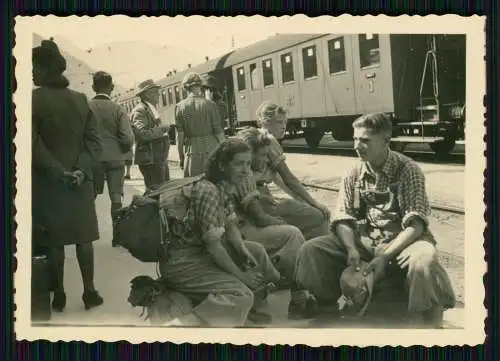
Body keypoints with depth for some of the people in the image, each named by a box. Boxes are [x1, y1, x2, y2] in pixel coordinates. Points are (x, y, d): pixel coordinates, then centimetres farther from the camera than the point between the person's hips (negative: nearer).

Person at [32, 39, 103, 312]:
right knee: (83, 237, 9)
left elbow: (33, 144, -16)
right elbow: (93, 141, -2)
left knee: (54, 241, 5)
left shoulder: (34, 99, -9)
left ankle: (59, 296, 12)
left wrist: (56, 170, -12)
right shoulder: (81, 100, 4)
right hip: (80, 180, 3)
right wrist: (81, 169, -9)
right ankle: (89, 292, 13)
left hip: (47, 180, -3)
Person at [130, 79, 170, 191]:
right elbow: (143, 134, -24)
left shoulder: (152, 109, 20)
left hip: (160, 158, 10)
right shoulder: (140, 111, -12)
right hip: (150, 159, -10)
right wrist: (161, 128, -17)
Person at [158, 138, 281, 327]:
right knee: (242, 296, -23)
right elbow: (214, 245, -24)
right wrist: (240, 275, -14)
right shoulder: (208, 191, -25)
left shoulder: (226, 186, 4)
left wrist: (243, 250, -7)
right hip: (182, 260, -10)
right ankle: (184, 324, -28)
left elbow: (230, 226, 11)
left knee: (257, 251, 13)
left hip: (202, 250, 10)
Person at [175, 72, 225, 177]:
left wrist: (181, 156, 9)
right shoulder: (210, 105, -4)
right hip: (212, 148, -1)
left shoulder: (180, 107, 0)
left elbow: (180, 135, 1)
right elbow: (219, 132, -3)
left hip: (194, 152, 1)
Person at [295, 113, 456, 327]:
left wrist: (385, 256, -27)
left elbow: (415, 224, -15)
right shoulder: (354, 174, 6)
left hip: (401, 242, -4)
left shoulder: (407, 170, -7)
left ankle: (426, 324, -17)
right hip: (363, 241, 4)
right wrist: (352, 249, -20)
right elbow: (343, 217, 1)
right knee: (311, 250, -15)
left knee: (423, 260, -39)